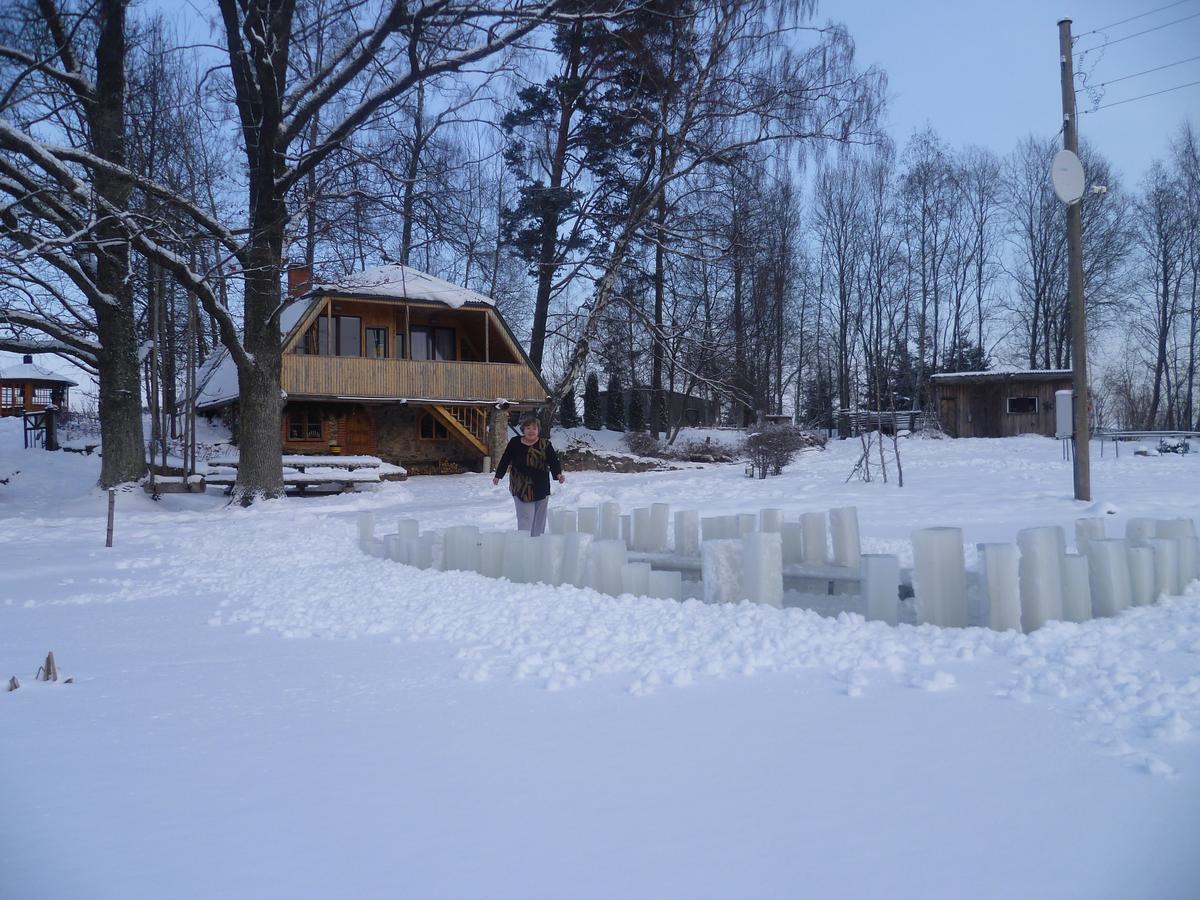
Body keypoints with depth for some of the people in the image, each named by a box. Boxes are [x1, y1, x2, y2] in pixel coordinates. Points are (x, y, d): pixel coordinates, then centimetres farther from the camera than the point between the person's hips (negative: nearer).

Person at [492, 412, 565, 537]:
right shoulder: (514, 443, -2)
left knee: (539, 520, 10)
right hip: (521, 489, -2)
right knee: (525, 519, -8)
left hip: (541, 489, 2)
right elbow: (505, 460, 8)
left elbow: (553, 461, -10)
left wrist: (558, 474, -26)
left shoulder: (545, 444, -3)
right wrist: (498, 475, 9)